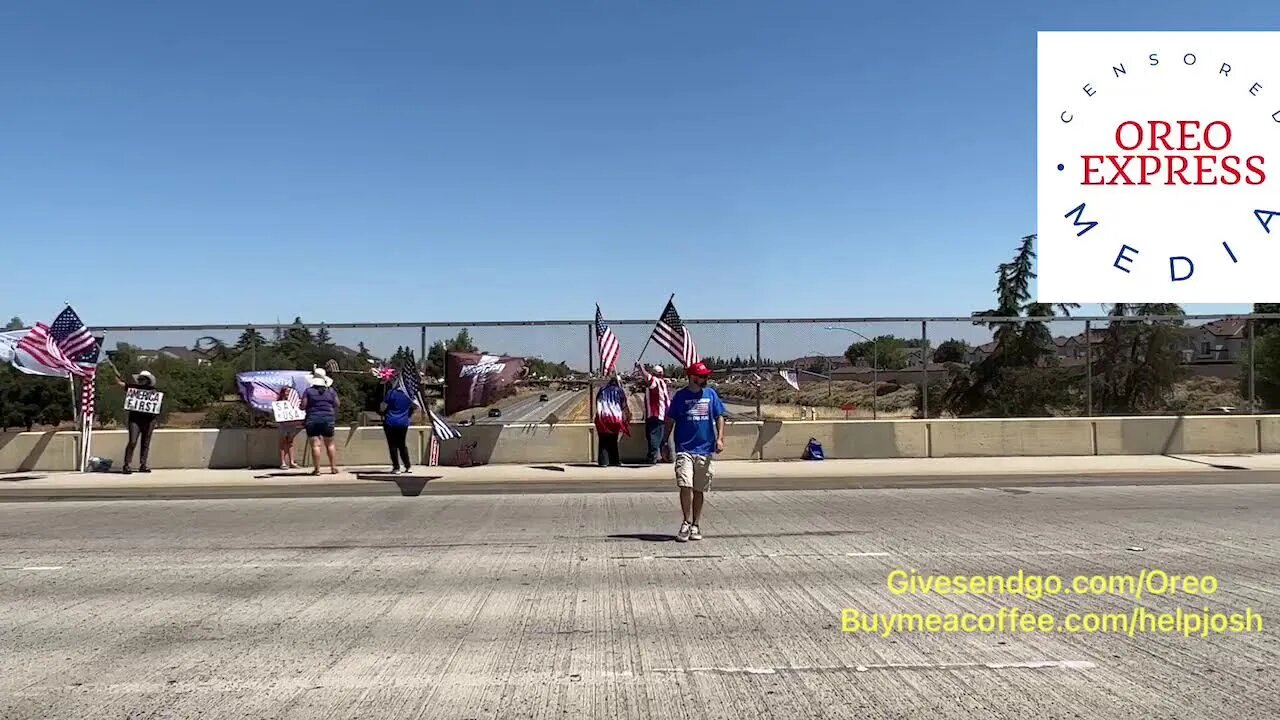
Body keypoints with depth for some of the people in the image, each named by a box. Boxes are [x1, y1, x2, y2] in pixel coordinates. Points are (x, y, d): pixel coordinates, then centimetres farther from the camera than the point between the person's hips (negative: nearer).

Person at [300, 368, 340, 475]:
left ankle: (317, 469, -5)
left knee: (315, 445, -2)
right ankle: (333, 467, 12)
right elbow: (337, 404, 7)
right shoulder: (331, 391, 4)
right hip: (328, 419, 2)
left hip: (312, 420, -2)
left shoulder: (309, 391, -4)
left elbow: (303, 407, -5)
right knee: (330, 444, 12)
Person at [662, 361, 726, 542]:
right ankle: (686, 523, 0)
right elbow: (670, 421, 7)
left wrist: (720, 438, -3)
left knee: (699, 490, 8)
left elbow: (719, 417, 10)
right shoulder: (680, 395, 2)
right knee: (685, 486, -14)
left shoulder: (711, 394, 8)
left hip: (705, 449, 2)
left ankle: (695, 525, 19)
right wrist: (664, 442, 4)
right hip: (684, 449, -2)